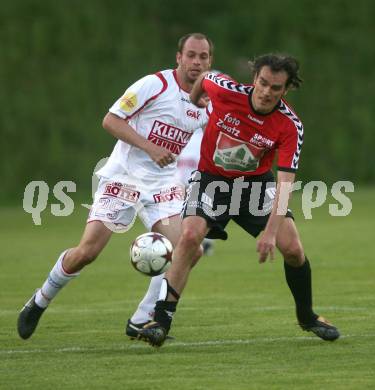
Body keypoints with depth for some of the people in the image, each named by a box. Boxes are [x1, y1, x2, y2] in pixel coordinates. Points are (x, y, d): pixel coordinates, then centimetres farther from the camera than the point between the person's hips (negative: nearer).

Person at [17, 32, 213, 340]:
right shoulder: (154, 85, -11)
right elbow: (111, 120, -12)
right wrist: (150, 148, -20)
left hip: (163, 185, 5)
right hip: (123, 178, -5)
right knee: (87, 251, -10)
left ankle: (141, 322, -4)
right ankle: (40, 302, 16)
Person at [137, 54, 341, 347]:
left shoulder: (290, 126, -23)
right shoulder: (225, 91, -24)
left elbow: (285, 181, -28)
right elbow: (204, 78, 1)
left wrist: (271, 232, -37)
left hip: (257, 181, 1)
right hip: (212, 177, -1)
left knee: (292, 248, -10)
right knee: (190, 237, -24)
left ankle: (307, 316, 17)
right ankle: (161, 322, -22)